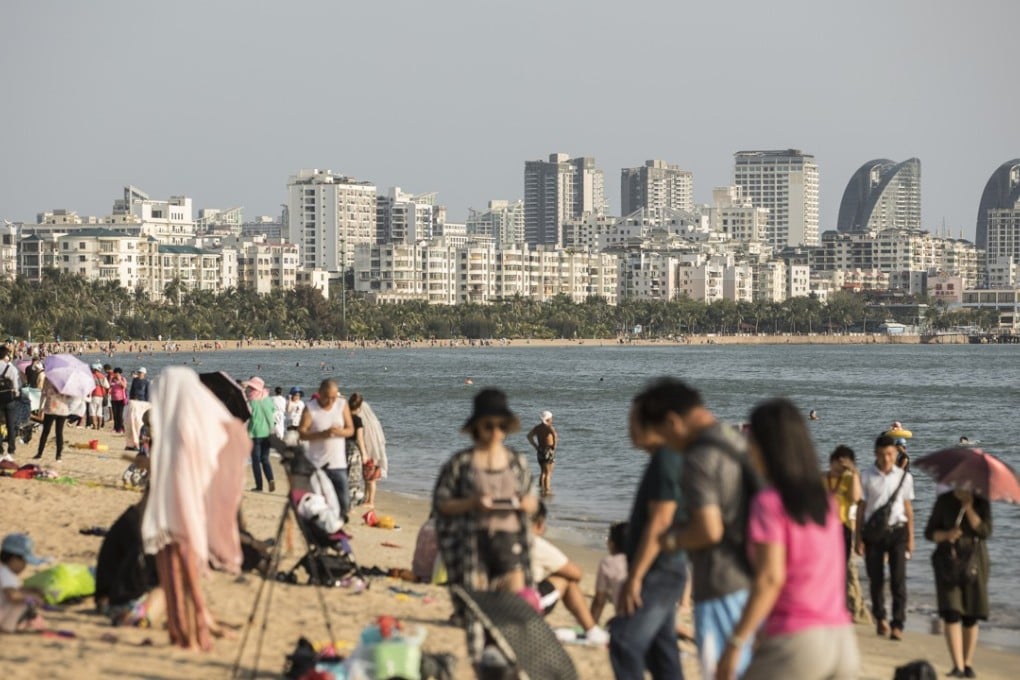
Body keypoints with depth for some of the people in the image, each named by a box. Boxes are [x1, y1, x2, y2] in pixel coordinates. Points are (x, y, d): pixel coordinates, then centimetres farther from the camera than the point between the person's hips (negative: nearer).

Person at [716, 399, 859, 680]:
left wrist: (734, 644, -14)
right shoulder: (825, 501, 13)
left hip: (796, 639, -6)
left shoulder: (769, 502, -7)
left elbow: (770, 578, -16)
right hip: (841, 640, 6)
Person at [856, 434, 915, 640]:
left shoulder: (904, 477, 4)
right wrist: (859, 538, 2)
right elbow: (861, 508, 3)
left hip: (897, 530, 0)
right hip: (873, 531, 0)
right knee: (876, 578, 10)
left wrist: (910, 538, 8)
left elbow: (908, 508, 9)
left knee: (898, 579, -8)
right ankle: (880, 618, 30)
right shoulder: (866, 477, 0)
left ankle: (898, 625, -7)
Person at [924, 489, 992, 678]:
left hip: (973, 561, 1)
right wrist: (946, 534, -17)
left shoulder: (981, 502, 1)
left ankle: (968, 664, 14)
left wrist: (968, 507, -16)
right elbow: (929, 532, 3)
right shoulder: (945, 501, 2)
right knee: (951, 613, -13)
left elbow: (985, 532, -11)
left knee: (971, 617, 2)